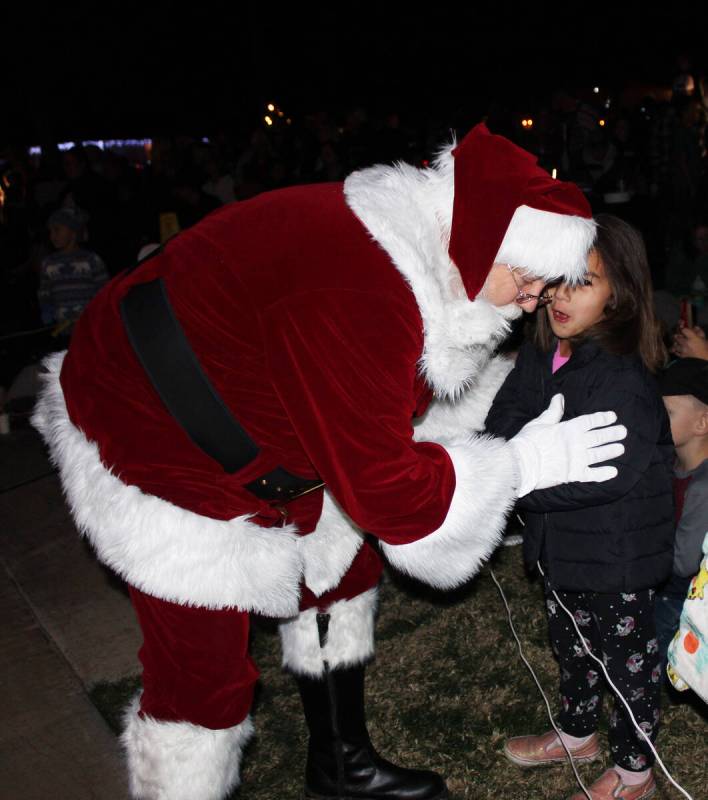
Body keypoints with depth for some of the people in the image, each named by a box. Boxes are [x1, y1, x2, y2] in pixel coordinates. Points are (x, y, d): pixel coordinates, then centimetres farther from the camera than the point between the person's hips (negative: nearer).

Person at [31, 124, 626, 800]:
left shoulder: (424, 259, -6)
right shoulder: (356, 296, -38)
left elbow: (416, 391, 10)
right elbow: (381, 487, -32)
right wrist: (524, 463, -23)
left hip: (248, 434, 10)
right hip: (154, 446, -10)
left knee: (339, 570, 18)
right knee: (201, 666, -3)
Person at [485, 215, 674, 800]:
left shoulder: (624, 377, -27)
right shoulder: (538, 358, -3)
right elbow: (505, 424, 0)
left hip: (618, 553, -8)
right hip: (563, 541, 8)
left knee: (627, 654, 13)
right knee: (570, 641, 27)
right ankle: (578, 734, 52)